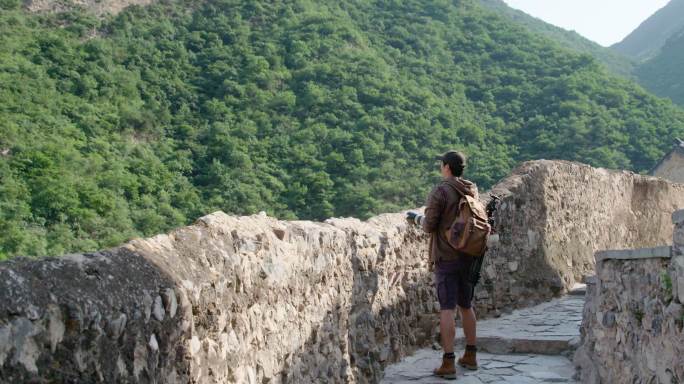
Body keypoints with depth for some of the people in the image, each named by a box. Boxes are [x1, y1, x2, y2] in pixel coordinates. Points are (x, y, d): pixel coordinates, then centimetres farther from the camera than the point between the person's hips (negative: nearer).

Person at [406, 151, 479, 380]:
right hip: (469, 256, 6)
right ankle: (470, 356, 25)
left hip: (446, 258, -6)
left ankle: (448, 363, -6)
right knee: (466, 306, 17)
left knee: (447, 309, -5)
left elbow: (429, 226, -14)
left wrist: (417, 218, 9)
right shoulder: (472, 191, 6)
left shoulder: (440, 192, -14)